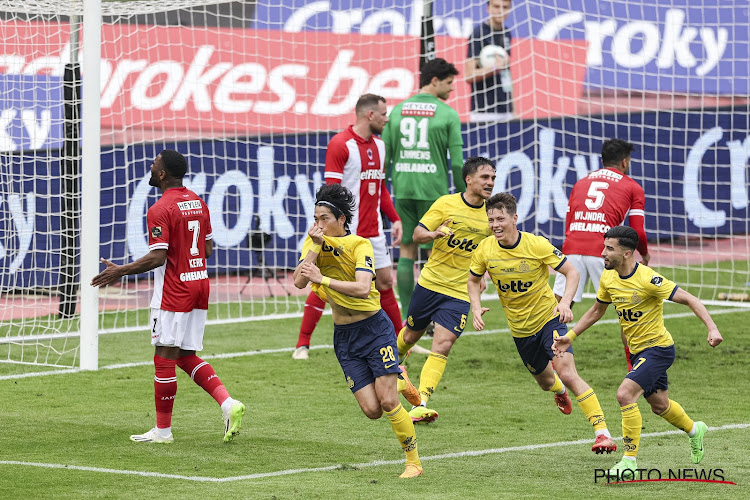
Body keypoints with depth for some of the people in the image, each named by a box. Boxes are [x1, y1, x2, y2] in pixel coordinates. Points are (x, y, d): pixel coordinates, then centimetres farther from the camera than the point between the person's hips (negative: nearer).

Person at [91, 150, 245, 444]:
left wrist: (120, 272, -13)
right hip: (199, 285, 8)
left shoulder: (160, 210, -15)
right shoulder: (197, 203, 10)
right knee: (187, 357, 15)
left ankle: (163, 430, 5)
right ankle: (227, 403, -2)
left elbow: (157, 257, -20)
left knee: (164, 359, 0)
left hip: (173, 293, -8)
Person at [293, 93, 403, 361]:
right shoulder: (340, 144, -11)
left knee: (384, 283, 10)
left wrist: (395, 219, 14)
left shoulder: (379, 145, 13)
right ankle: (302, 345, 1)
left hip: (373, 232, 7)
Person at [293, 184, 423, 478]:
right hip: (343, 335, 4)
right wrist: (316, 246, -20)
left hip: (374, 329, -4)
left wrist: (324, 280, -33)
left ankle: (413, 461, 5)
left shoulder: (359, 245, -13)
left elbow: (362, 288, -28)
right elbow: (299, 282, -14)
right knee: (371, 410, -6)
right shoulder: (314, 243, 1)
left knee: (387, 402, -12)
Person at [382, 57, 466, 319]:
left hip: (402, 189, 4)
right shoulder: (447, 114, -4)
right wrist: (463, 195, 2)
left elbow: (384, 157, 8)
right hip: (433, 190, -4)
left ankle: (407, 317, 6)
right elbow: (457, 160, -7)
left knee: (406, 251, 9)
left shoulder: (397, 111, 9)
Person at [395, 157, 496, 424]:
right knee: (411, 335, 17)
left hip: (460, 292, 0)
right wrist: (434, 234, -30)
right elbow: (417, 234, -8)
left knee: (442, 346, -15)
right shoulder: (446, 204, -7)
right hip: (430, 282, 0)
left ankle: (421, 404, -18)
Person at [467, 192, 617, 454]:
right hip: (520, 329, 4)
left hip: (549, 317, -4)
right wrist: (476, 308, -10)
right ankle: (560, 391, 59)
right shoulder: (485, 250, -11)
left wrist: (565, 303, -30)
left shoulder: (537, 245, -21)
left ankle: (602, 433, -21)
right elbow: (474, 280, 8)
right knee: (545, 381, 19)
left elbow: (571, 272, -14)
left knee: (567, 374, -21)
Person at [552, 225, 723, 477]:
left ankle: (629, 461, -15)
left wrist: (712, 328, -32)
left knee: (625, 394, -23)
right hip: (637, 351, 8)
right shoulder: (608, 278, -3)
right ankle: (695, 430, 53)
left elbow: (689, 299, -21)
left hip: (658, 348, -8)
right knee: (659, 404, 23)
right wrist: (570, 336, 11)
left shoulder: (647, 279, -25)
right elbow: (596, 310, 15)